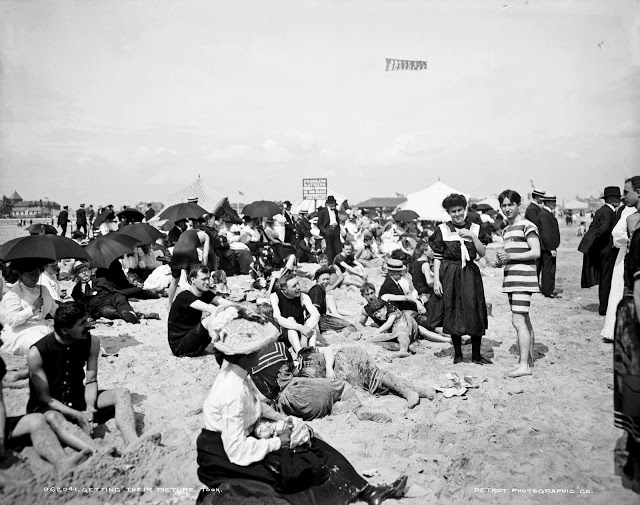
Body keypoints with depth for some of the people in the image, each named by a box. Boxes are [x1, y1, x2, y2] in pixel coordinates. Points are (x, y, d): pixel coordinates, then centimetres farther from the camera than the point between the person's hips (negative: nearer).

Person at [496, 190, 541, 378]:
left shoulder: (527, 226, -7)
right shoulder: (506, 230, 18)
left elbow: (536, 252, -14)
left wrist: (510, 256, -18)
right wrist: (501, 259, 5)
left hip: (524, 278, -9)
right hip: (511, 278, 9)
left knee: (518, 320, -13)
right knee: (524, 320, 15)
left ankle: (524, 365, -11)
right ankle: (529, 357, 24)